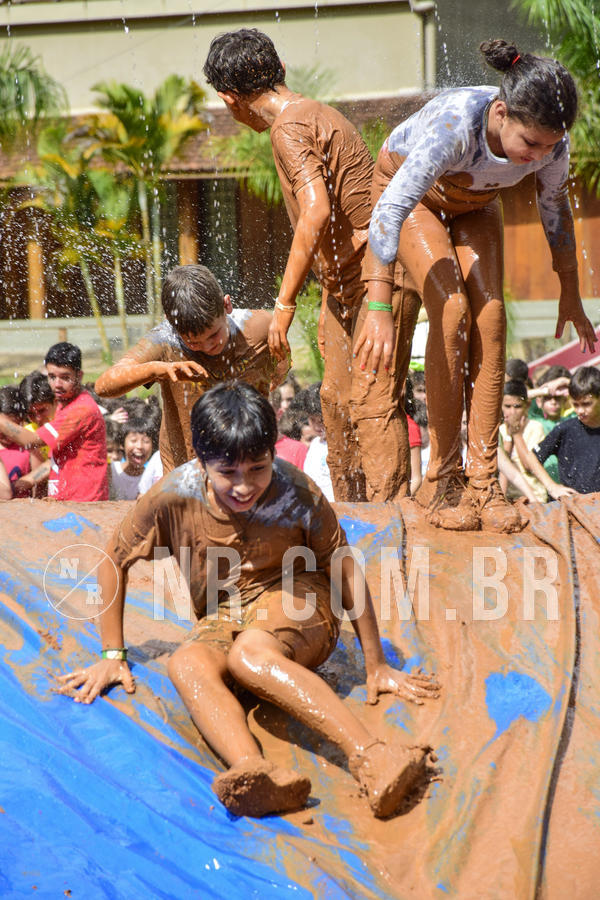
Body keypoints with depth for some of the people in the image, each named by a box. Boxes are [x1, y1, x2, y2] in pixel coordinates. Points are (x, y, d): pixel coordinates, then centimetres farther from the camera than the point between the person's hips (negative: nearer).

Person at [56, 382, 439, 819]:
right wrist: (113, 656, 0)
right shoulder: (175, 495, -15)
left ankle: (371, 757, -55)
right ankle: (253, 770, -61)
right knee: (187, 664, -34)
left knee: (250, 652, -38)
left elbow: (344, 571, -9)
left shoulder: (295, 491, -18)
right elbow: (114, 561, -1)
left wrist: (376, 666, -6)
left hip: (296, 605, -3)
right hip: (222, 621, 3)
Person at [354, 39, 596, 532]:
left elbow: (556, 208, -6)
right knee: (452, 310, -23)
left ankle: (483, 479, -13)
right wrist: (380, 309, -49)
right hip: (414, 196, -4)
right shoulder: (455, 124, -44)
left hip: (474, 204, 4)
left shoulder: (550, 141, -27)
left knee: (490, 314, -15)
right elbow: (389, 212, -45)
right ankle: (441, 479, -15)